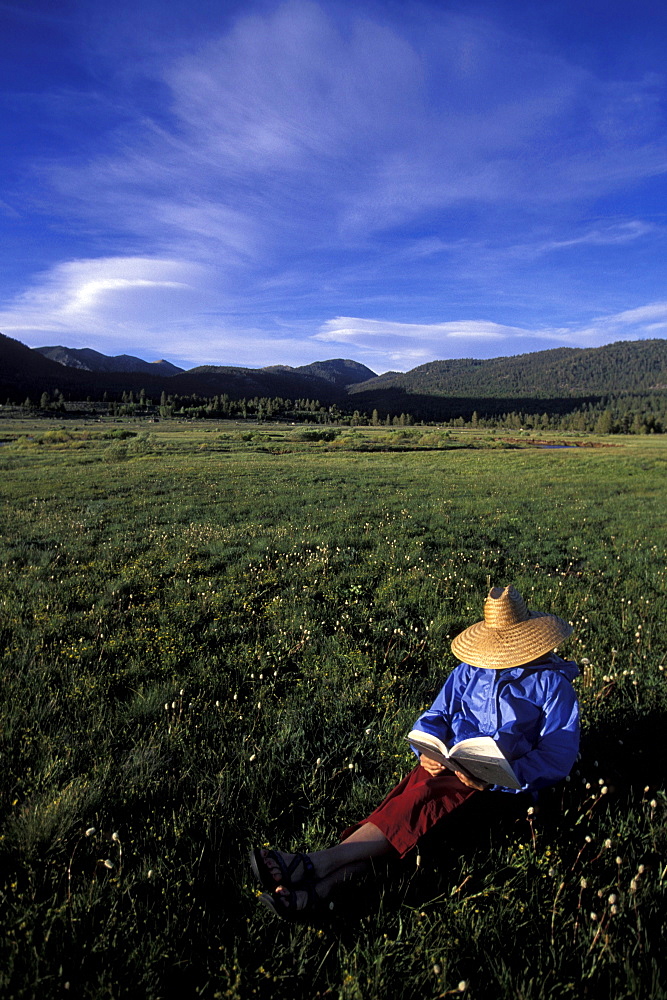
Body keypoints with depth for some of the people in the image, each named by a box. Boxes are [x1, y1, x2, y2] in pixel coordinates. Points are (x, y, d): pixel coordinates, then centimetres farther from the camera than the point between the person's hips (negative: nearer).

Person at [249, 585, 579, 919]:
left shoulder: (553, 682, 1)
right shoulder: (469, 670, 14)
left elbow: (559, 754, -6)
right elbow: (436, 716, 16)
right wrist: (428, 751, -8)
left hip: (502, 784, -4)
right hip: (451, 766, 4)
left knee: (424, 795, -31)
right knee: (407, 800, -28)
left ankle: (316, 865, -39)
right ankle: (321, 886, -43)